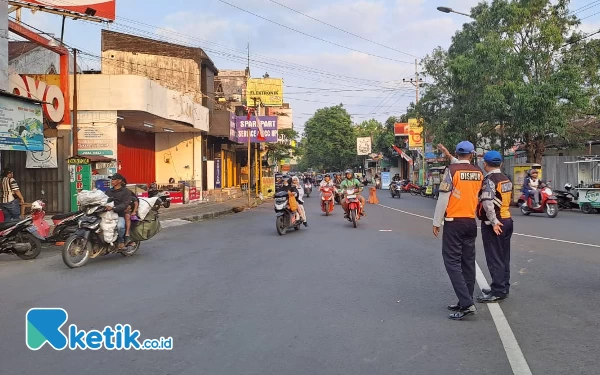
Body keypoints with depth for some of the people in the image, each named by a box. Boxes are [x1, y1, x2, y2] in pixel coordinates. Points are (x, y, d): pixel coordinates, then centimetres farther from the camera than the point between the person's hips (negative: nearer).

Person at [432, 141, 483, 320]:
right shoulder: (478, 173, 6)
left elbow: (443, 198, -12)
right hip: (471, 221, 6)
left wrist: (437, 222, -6)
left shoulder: (451, 170, -10)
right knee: (468, 262, 11)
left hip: (454, 222, -6)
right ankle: (465, 302, 16)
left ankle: (467, 303, -10)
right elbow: (479, 196, 10)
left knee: (452, 261, -3)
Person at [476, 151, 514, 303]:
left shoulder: (489, 180, -16)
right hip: (507, 220, 9)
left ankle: (498, 292, 3)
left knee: (494, 258, -2)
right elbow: (508, 200, 14)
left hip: (493, 224, -9)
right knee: (504, 257, 15)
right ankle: (503, 288, 25)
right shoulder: (506, 180, 12)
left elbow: (488, 203, -27)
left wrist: (494, 222, -21)